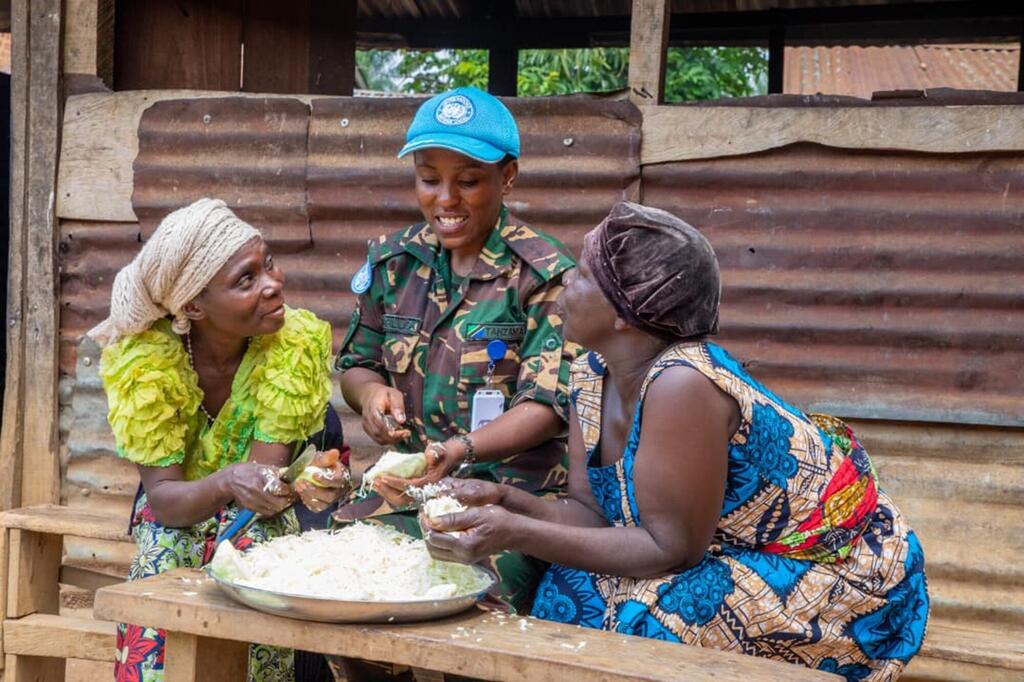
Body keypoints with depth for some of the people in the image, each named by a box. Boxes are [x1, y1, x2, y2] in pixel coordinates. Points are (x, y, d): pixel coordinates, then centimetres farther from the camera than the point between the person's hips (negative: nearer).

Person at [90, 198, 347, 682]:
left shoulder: (296, 341, -25)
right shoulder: (144, 359, -23)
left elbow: (267, 474, -22)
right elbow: (162, 495, -22)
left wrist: (308, 482, -46)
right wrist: (227, 482, -42)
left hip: (262, 517, 0)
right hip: (177, 510, 1)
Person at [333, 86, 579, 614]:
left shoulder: (545, 273, -6)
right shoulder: (393, 259, 9)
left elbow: (547, 406, -13)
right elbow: (356, 363, 17)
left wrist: (461, 450, -31)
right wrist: (370, 392, -8)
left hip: (517, 493, -4)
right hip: (408, 483, 5)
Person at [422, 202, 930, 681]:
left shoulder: (679, 385, -30)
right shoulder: (591, 377, -4)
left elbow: (670, 548, -27)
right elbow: (592, 512, -1)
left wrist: (517, 535, -29)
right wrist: (506, 504, -19)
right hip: (738, 557, 8)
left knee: (635, 623, -24)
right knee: (570, 588, -6)